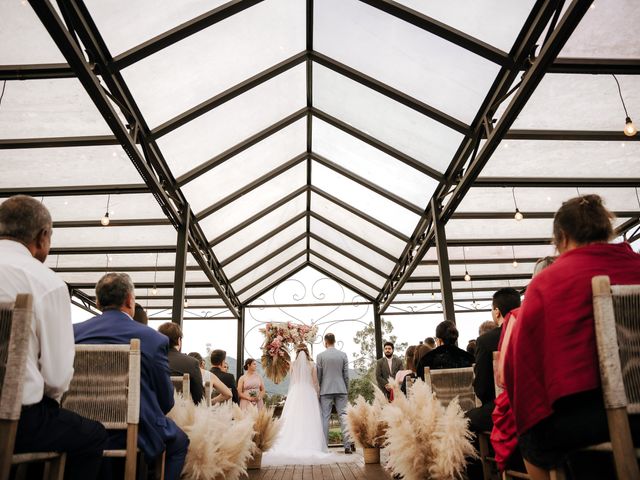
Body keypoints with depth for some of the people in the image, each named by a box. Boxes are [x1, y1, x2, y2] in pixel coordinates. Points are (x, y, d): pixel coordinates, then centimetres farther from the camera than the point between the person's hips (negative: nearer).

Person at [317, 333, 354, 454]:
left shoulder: (321, 356, -3)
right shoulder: (343, 355, 2)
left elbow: (318, 375, 0)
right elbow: (346, 375, 3)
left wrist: (317, 390, 11)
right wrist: (347, 389, 12)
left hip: (326, 390, -1)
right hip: (341, 390, 1)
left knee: (325, 417, 4)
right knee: (343, 415, 3)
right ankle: (348, 444, -5)